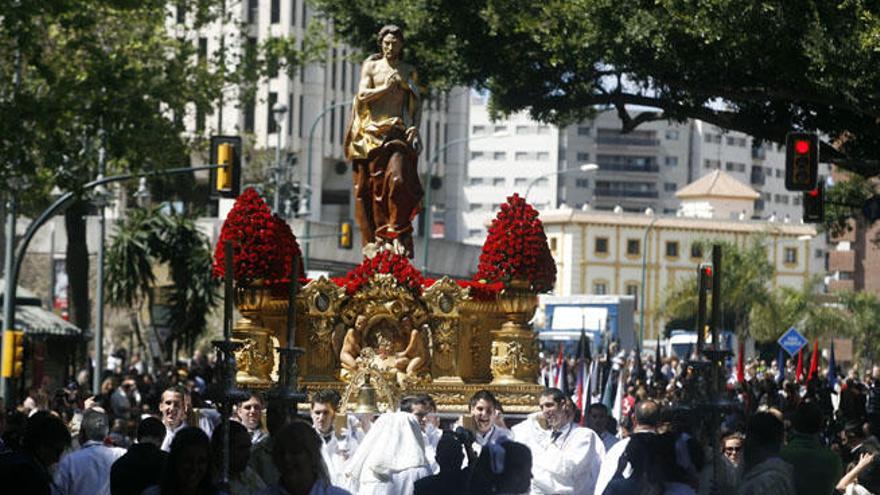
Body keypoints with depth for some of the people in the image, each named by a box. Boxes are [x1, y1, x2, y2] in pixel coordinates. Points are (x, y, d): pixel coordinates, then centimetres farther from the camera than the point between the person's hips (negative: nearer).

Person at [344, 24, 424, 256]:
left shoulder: (409, 71, 15)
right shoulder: (371, 66, 10)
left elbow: (417, 104, 13)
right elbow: (362, 95, -1)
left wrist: (415, 126, -2)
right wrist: (386, 88, -8)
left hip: (399, 131, 0)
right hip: (373, 131, 0)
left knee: (398, 176, -21)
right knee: (374, 183, -4)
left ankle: (398, 227, -12)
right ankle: (376, 238, -2)